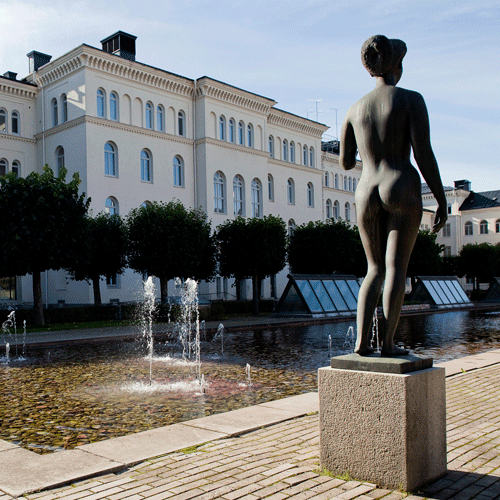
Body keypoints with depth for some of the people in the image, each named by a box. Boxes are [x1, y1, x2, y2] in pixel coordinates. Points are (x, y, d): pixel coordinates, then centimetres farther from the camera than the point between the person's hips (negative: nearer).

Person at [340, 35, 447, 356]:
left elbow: (345, 163, 14)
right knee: (397, 267, -1)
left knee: (376, 269, 12)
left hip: (367, 195, 4)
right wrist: (442, 201, -5)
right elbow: (424, 155, -10)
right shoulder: (411, 100, -2)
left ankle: (361, 340, 2)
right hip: (403, 189, -4)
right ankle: (387, 342, -3)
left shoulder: (355, 109, 12)